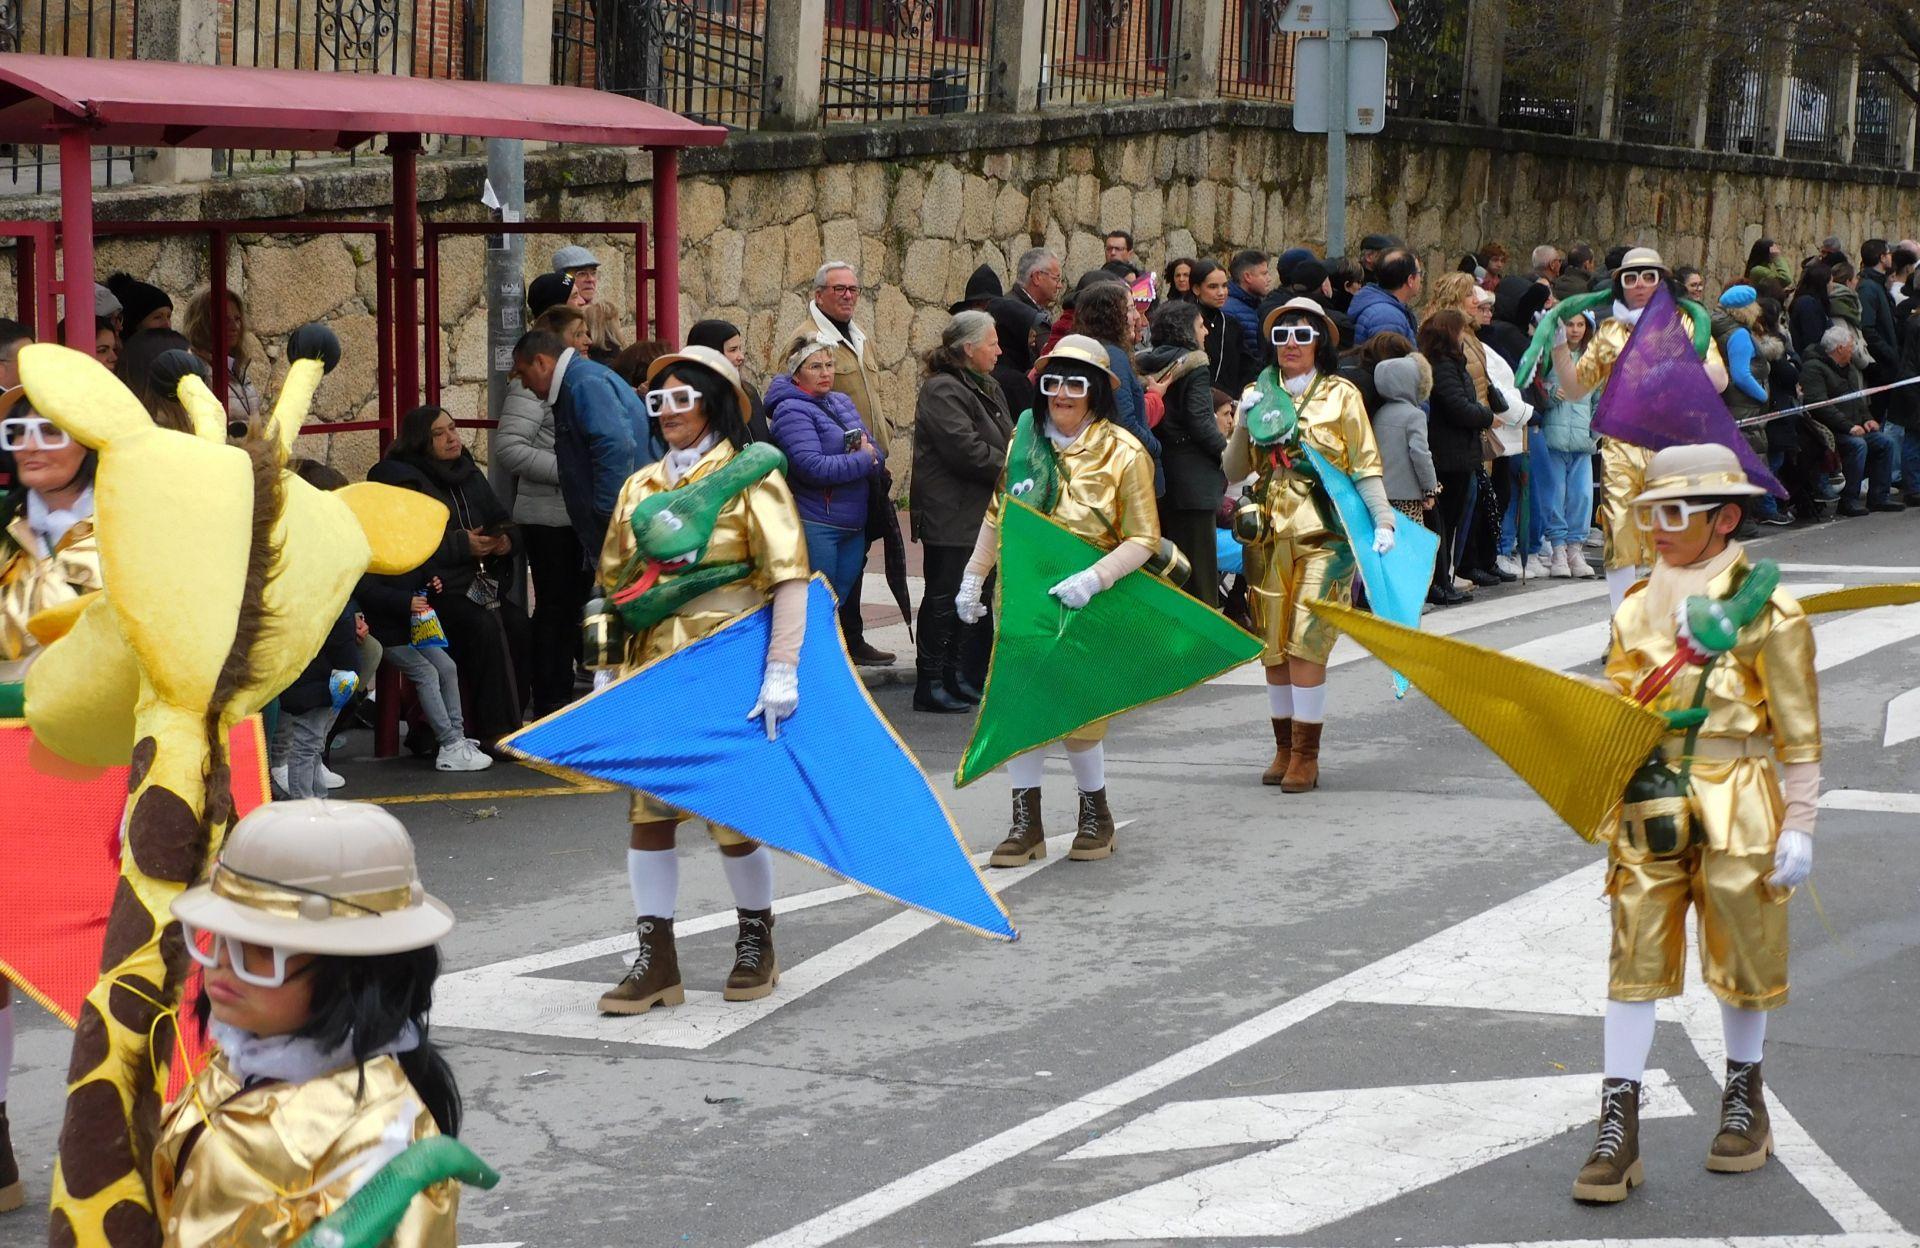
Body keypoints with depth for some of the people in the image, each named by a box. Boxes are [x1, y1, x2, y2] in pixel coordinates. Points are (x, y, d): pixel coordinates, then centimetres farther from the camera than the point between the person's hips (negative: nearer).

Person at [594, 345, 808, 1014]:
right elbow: (614, 583, 16)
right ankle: (655, 960, 7)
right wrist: (606, 669, 9)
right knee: (647, 807, 1)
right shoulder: (639, 486, 11)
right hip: (651, 669, 5)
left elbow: (790, 578, -12)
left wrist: (782, 670, -20)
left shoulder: (750, 477, -5)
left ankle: (756, 943, 23)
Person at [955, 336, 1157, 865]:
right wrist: (973, 577, 12)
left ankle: (1095, 815, 22)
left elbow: (1143, 539, -10)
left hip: (1086, 606, -4)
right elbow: (997, 515, 16)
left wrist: (1094, 579, -24)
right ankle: (1026, 825, 12)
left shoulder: (1124, 453, -9)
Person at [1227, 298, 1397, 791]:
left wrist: (1384, 522, -13)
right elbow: (1234, 472, 10)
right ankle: (1285, 747, 17)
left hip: (1322, 535, -4)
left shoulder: (1340, 394, 2)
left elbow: (1365, 467, -1)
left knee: (1305, 644, -11)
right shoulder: (1259, 394, 11)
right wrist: (1244, 424, -6)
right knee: (1273, 646, 6)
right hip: (1269, 535, 4)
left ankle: (1306, 756, -5)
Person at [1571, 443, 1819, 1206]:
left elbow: (1800, 733, -4)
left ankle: (1744, 1100, 32)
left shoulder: (1766, 613, -7)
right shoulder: (1635, 610, 6)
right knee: (1634, 961, 0)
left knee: (1740, 956, 10)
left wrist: (1797, 827, -7)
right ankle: (1618, 1130, 1)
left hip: (1735, 809, -3)